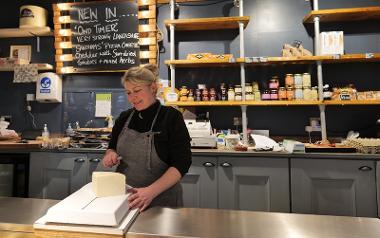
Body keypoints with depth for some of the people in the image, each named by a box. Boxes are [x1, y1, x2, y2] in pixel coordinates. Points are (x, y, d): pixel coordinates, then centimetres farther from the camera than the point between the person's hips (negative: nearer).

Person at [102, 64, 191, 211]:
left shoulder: (171, 117, -15)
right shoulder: (124, 118, 0)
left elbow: (182, 163, -18)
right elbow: (112, 147, 12)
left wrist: (151, 191, -28)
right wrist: (111, 154, -10)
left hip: (161, 198, -4)